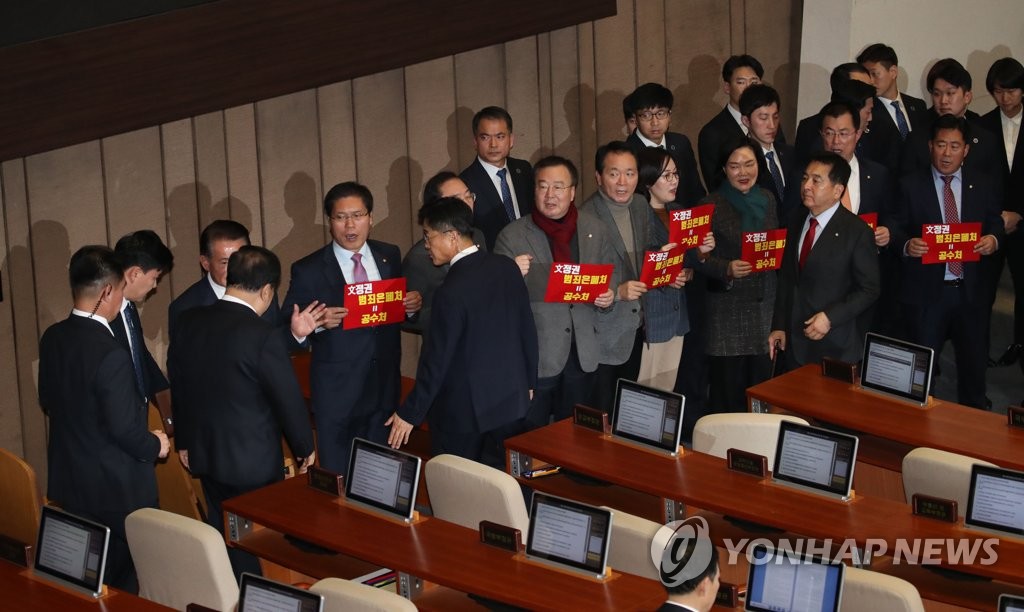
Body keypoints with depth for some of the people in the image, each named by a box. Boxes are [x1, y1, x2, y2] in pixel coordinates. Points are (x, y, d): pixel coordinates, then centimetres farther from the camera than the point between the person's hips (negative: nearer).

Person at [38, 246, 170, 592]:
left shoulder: (52, 339, -3)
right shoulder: (111, 354, -27)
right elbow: (124, 429, -24)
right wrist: (155, 446, -5)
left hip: (67, 479, 7)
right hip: (115, 486, -7)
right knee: (124, 581, 9)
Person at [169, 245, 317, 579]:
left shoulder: (187, 322, -2)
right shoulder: (264, 336, -23)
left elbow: (178, 386, 9)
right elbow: (288, 398, -15)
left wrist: (184, 440, 22)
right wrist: (305, 448, 2)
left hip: (203, 455, 6)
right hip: (253, 463, -6)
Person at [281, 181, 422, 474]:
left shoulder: (389, 256, 6)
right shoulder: (308, 271, -7)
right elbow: (288, 334, -5)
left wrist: (413, 305, -7)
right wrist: (318, 323, -25)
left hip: (384, 388, 4)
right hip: (336, 394, -4)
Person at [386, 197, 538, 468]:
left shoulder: (453, 290, -22)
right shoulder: (507, 267, -2)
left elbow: (437, 359, -18)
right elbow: (527, 329, 7)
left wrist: (410, 413, -9)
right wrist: (528, 382, 20)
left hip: (464, 414, -7)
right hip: (512, 403, 7)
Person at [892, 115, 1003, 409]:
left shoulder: (984, 185, 6)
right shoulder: (911, 186, -1)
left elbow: (996, 225, 11)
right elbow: (898, 230, 0)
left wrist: (993, 239, -11)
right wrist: (907, 245, -21)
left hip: (971, 291, 2)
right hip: (927, 292, -2)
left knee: (974, 362, 10)